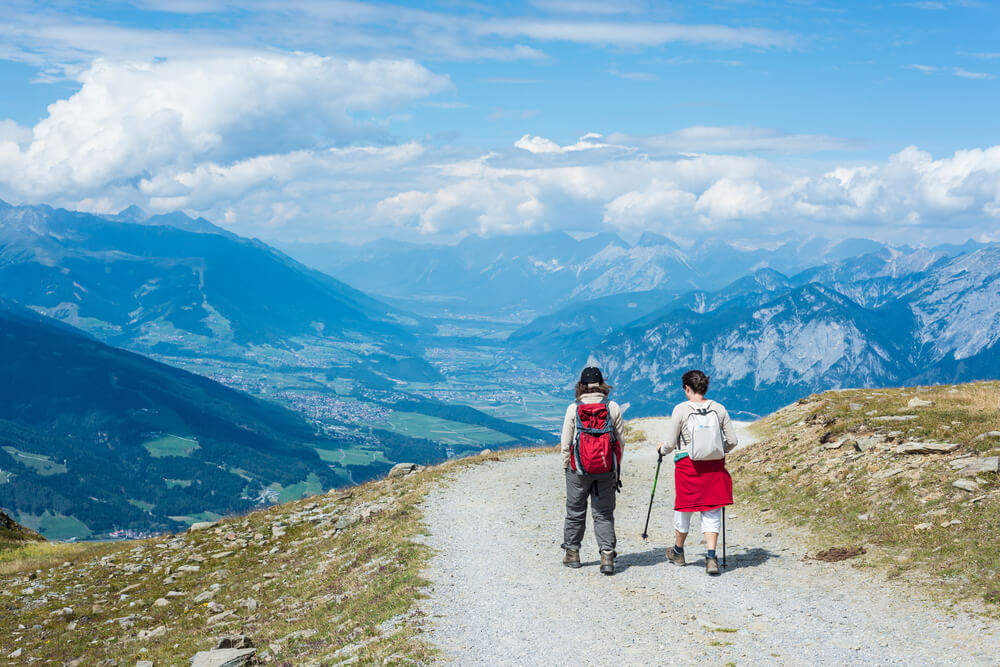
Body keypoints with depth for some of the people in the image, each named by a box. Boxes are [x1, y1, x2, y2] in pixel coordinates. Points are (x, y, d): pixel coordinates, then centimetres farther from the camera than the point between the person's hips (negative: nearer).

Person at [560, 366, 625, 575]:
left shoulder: (573, 409, -6)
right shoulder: (613, 408, -3)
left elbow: (566, 442, -4)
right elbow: (621, 440, 2)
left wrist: (566, 466, 9)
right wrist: (615, 467, 13)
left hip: (579, 468, -1)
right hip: (606, 470, 1)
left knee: (575, 511, 15)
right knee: (604, 513, 7)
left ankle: (572, 553, 25)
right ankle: (607, 556, -3)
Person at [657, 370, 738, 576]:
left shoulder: (681, 410, -8)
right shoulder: (719, 409, 2)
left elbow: (670, 444, -5)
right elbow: (732, 441, 4)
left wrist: (662, 450, 17)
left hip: (687, 464, -2)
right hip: (714, 466, 2)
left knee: (684, 509, 14)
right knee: (712, 512, 6)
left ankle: (678, 552, 33)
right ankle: (711, 557, -7)